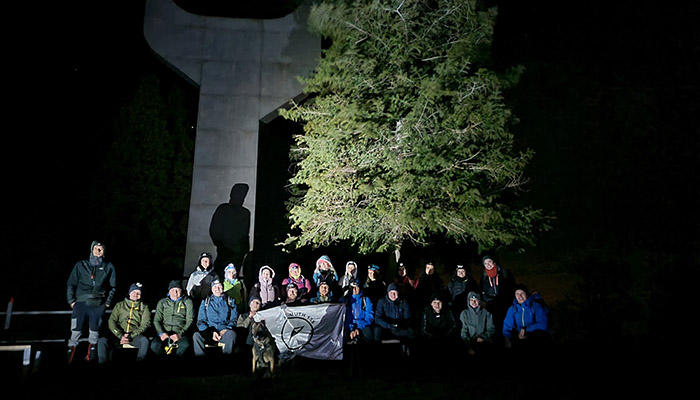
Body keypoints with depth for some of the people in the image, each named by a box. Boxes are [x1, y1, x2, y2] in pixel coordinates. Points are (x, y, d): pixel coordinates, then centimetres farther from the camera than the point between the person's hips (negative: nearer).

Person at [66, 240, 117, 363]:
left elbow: (113, 286, 14)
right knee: (76, 330, -7)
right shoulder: (81, 265, 13)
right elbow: (71, 284, 12)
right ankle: (71, 352, -1)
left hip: (98, 305, 1)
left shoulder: (108, 267, 13)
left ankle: (92, 352, 16)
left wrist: (108, 302, 5)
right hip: (81, 302, 0)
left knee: (94, 330, 5)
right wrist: (71, 300, 3)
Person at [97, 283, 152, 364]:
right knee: (102, 341, -26)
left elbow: (145, 324, 3)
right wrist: (121, 336, -11)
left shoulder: (144, 307, 15)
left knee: (145, 340, -35)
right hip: (119, 335, 2)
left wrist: (130, 336, -12)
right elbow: (111, 322, 7)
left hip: (135, 336, -2)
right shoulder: (119, 305, 19)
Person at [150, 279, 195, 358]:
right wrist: (161, 333, -10)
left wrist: (180, 334, -14)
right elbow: (156, 320, 11)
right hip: (165, 332, 2)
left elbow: (190, 321, 3)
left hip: (181, 332, -2)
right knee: (154, 345, -31)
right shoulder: (162, 302, 18)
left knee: (185, 344, -35)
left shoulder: (187, 302, 11)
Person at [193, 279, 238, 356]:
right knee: (196, 335, -31)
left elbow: (234, 319, 9)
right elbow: (200, 321, 11)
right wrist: (211, 332, -7)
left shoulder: (230, 301, 17)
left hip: (225, 333, -1)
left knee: (231, 333, -36)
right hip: (208, 333, 1)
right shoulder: (205, 302, 20)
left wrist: (226, 330, -11)